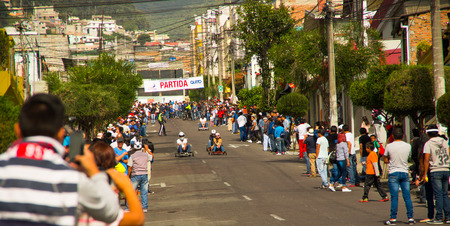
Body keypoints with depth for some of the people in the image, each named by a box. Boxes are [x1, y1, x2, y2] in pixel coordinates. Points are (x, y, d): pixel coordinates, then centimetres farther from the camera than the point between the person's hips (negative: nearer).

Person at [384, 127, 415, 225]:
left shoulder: (389, 146, -7)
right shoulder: (408, 146, 1)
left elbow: (386, 160, 1)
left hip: (393, 173, -3)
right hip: (405, 173, 3)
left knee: (394, 197, -2)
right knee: (407, 197, 6)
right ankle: (411, 218, 7)